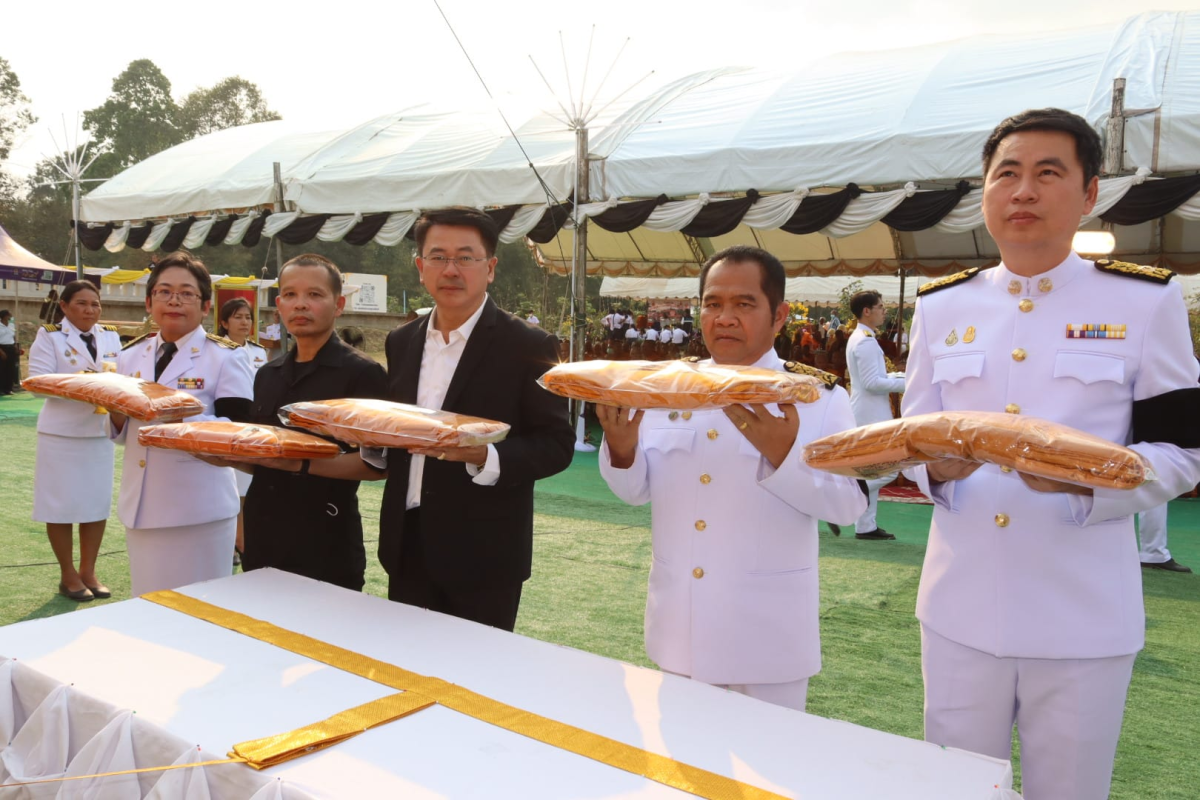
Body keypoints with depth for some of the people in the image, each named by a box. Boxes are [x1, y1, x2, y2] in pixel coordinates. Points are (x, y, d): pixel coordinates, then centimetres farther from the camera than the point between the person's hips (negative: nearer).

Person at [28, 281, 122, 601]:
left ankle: (88, 571, 21)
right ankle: (68, 575, 16)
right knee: (62, 505, 3)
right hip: (61, 434, -4)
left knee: (97, 503, 8)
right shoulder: (49, 337, -4)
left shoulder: (111, 337, 9)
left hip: (99, 433, 4)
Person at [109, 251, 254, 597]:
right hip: (141, 505, 5)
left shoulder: (226, 357, -6)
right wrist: (118, 410, -8)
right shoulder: (132, 355, 9)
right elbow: (119, 433, 13)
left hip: (200, 509, -5)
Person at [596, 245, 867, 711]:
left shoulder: (817, 396, -8)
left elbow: (849, 502, -13)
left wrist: (786, 453, -29)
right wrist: (621, 449, -16)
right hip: (680, 625, 4)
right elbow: (638, 490, 5)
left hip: (766, 633, -3)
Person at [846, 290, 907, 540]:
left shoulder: (860, 337, 15)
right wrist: (904, 383, -13)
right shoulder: (866, 341, -17)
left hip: (867, 414, 10)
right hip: (871, 415, -10)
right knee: (887, 470, -9)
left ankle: (866, 526, 15)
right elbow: (872, 382, -22)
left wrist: (898, 375, 9)